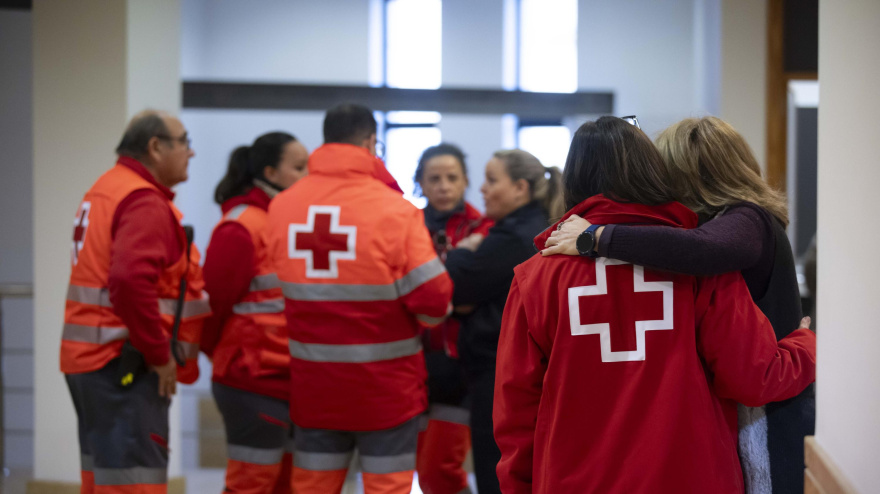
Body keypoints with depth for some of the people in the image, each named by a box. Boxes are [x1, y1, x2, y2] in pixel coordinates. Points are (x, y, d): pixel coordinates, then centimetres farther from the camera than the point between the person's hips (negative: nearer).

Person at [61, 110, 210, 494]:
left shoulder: (105, 190, 18)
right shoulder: (144, 202, -14)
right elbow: (130, 281, -28)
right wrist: (159, 354, -19)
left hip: (90, 357, 10)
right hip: (125, 365, -10)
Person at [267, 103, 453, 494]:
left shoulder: (281, 207, -4)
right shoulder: (395, 209, -15)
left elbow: (288, 285, 1)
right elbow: (433, 300, -15)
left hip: (313, 383, 3)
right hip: (386, 386, -3)